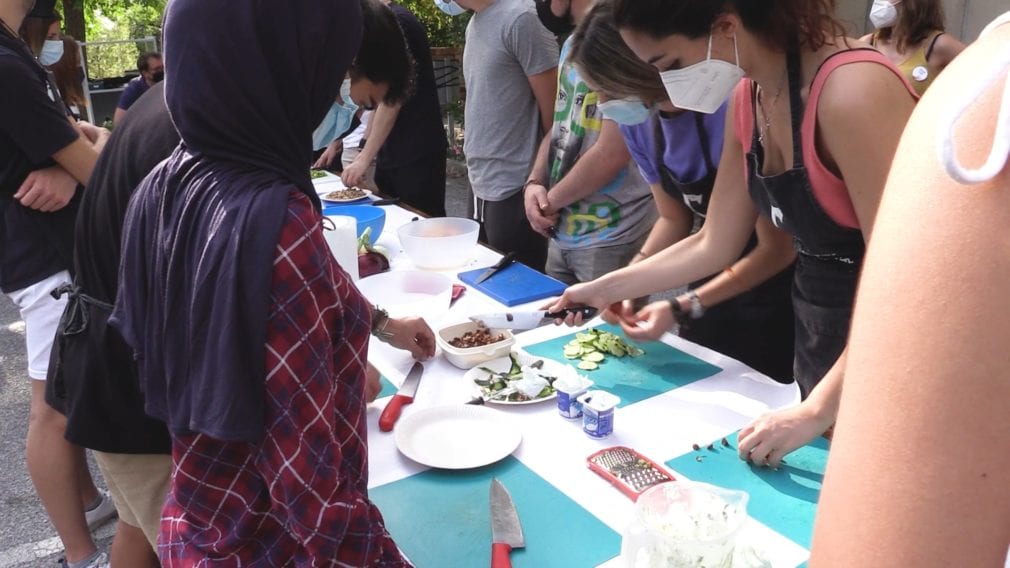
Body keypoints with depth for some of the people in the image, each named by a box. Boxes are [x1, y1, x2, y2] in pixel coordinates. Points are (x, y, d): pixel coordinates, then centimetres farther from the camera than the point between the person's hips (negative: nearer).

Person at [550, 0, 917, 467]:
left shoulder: (851, 93, -26)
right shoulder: (748, 99, 0)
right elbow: (714, 245, 8)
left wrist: (815, 411, -23)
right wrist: (607, 288, 9)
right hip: (817, 346, 7)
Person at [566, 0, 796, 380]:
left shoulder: (731, 111, -30)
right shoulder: (637, 119, -8)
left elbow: (777, 248, -23)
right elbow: (674, 220, 3)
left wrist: (683, 308, -28)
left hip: (771, 283, -6)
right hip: (715, 277, 7)